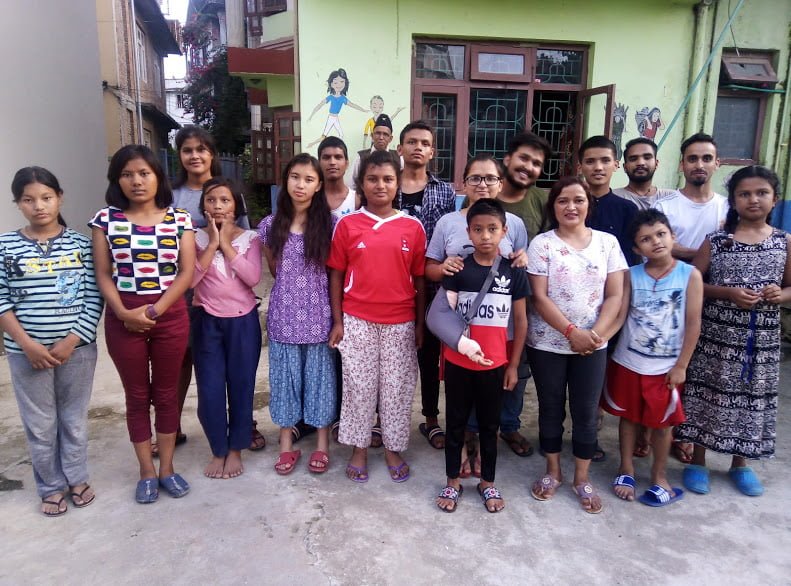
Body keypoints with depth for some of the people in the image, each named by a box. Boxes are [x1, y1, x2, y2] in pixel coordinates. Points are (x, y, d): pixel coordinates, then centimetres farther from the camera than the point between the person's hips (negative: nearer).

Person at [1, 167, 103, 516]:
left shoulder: (80, 244, -1)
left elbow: (93, 298, -3)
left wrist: (71, 341, -11)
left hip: (77, 348, 0)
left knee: (74, 418, 14)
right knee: (40, 424, 11)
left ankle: (77, 478, 33)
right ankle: (51, 486, 30)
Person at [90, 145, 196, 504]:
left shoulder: (179, 219, -1)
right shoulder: (106, 219, 0)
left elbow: (187, 273, -5)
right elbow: (103, 275, -1)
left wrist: (154, 310, -14)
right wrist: (123, 312, -15)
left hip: (171, 316, 0)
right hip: (124, 319, 0)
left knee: (166, 393, 11)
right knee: (137, 396, 11)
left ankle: (167, 468, 26)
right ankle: (147, 472, 25)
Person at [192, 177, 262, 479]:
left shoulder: (249, 238, -1)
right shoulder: (197, 238, 1)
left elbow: (253, 277, -15)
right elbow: (190, 279, -12)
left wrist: (226, 244, -14)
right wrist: (212, 243, -15)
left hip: (243, 321, 0)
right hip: (207, 321, 1)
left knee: (241, 385, 7)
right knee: (210, 389, 5)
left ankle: (235, 450, 24)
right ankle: (218, 451, 24)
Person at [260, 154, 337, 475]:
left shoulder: (329, 225, -4)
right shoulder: (271, 225, 0)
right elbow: (274, 269, 13)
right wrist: (291, 288, 8)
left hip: (317, 316, -1)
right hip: (283, 316, 2)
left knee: (319, 375, 8)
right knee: (285, 376, 10)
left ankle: (322, 444, 24)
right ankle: (286, 444, 25)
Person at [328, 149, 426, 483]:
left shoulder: (413, 227, 0)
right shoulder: (347, 224, -1)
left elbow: (419, 279, 4)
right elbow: (336, 274, 2)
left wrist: (420, 324, 3)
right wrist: (337, 321, -2)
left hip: (400, 323, 1)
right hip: (357, 321, 0)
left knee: (397, 388, 10)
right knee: (358, 386, 10)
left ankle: (393, 449, 28)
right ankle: (359, 449, 27)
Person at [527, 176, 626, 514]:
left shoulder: (607, 243, 2)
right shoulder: (542, 244, -5)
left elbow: (614, 296, -1)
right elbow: (539, 298, -11)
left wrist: (595, 333, -14)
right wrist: (572, 332, -18)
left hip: (593, 345, 2)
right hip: (547, 344, -1)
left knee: (586, 412, 9)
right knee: (551, 409, 12)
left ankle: (582, 479, 27)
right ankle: (552, 472, 31)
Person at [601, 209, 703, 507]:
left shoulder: (690, 275, -8)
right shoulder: (631, 275, -3)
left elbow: (693, 323, -7)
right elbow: (620, 315, -7)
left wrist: (681, 366, -8)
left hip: (666, 367, -1)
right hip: (628, 362, 2)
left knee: (662, 422, 14)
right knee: (628, 416, 16)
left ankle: (659, 475, 33)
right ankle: (626, 468, 35)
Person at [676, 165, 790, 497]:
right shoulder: (716, 241, -4)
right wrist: (727, 293, -18)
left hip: (762, 337, 3)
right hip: (717, 333, -2)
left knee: (753, 398, 11)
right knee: (709, 393, 5)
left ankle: (740, 464, 31)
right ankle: (698, 461, 22)